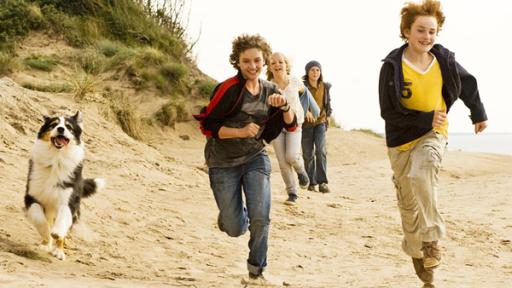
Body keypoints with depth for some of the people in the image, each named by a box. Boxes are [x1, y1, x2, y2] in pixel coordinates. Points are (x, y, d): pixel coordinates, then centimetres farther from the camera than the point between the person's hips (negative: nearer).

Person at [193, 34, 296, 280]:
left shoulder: (269, 91, 2)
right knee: (235, 230, 3)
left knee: (260, 219, -14)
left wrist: (284, 106, -14)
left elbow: (291, 125, 6)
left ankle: (256, 270, 9)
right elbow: (207, 126, -15)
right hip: (223, 164, -3)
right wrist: (240, 132, -24)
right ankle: (230, 213, 41)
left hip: (255, 159, 3)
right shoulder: (228, 88, -15)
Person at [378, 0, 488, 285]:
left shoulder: (444, 60, -8)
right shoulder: (393, 66, -16)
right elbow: (388, 113, -16)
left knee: (421, 172, -33)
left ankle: (431, 238, -21)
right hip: (403, 139, 0)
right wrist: (425, 119, -25)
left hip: (434, 133, 0)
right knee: (409, 202, 8)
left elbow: (468, 84, 12)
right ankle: (417, 252, 30)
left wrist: (479, 114, 23)